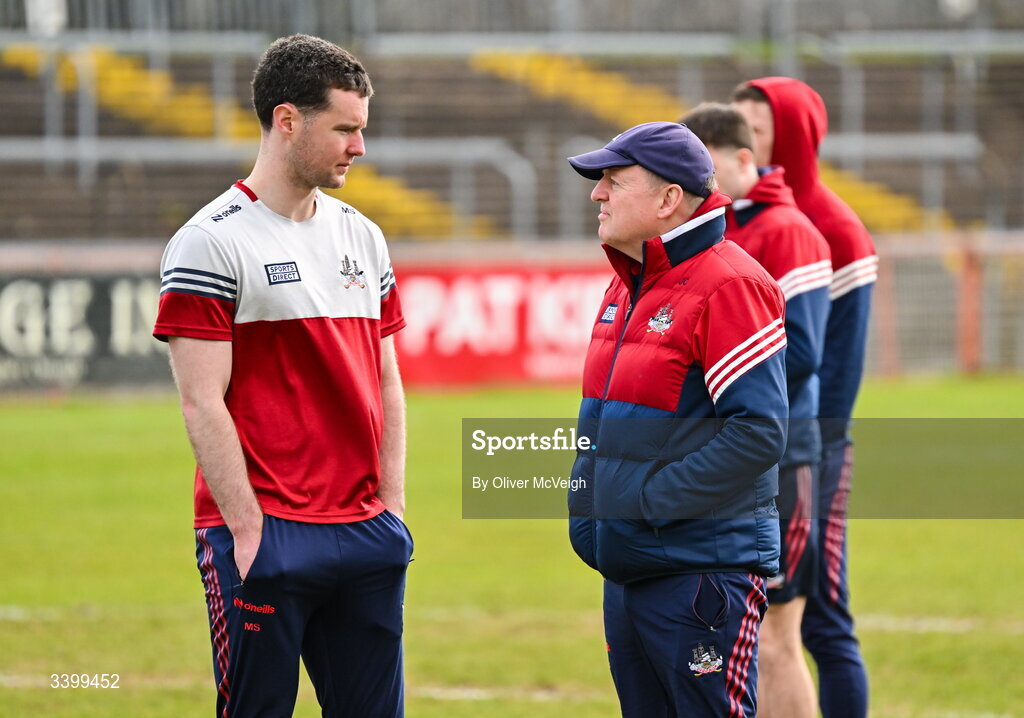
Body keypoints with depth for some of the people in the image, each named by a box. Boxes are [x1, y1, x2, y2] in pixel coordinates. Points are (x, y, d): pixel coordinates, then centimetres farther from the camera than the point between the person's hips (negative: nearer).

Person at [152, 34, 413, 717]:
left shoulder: (362, 237, 15)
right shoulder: (212, 242, -7)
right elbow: (203, 404, -11)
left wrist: (391, 507, 8)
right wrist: (246, 527, -15)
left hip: (364, 531, 6)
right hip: (265, 536, -6)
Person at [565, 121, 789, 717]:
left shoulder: (730, 286, -14)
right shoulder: (626, 286, 15)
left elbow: (759, 432, -21)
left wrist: (653, 500, -20)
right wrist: (586, 506, 11)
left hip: (704, 572, -9)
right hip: (626, 567, 9)